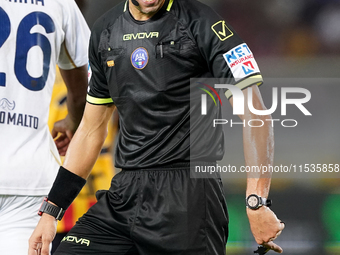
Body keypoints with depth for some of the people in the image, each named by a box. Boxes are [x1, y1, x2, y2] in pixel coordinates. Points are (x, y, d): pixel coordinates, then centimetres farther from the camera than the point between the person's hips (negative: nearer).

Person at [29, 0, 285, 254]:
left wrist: (256, 203, -21)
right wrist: (51, 211, 17)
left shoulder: (200, 23, -6)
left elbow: (255, 114, -12)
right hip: (123, 196, 6)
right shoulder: (105, 30, 13)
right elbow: (92, 128, 21)